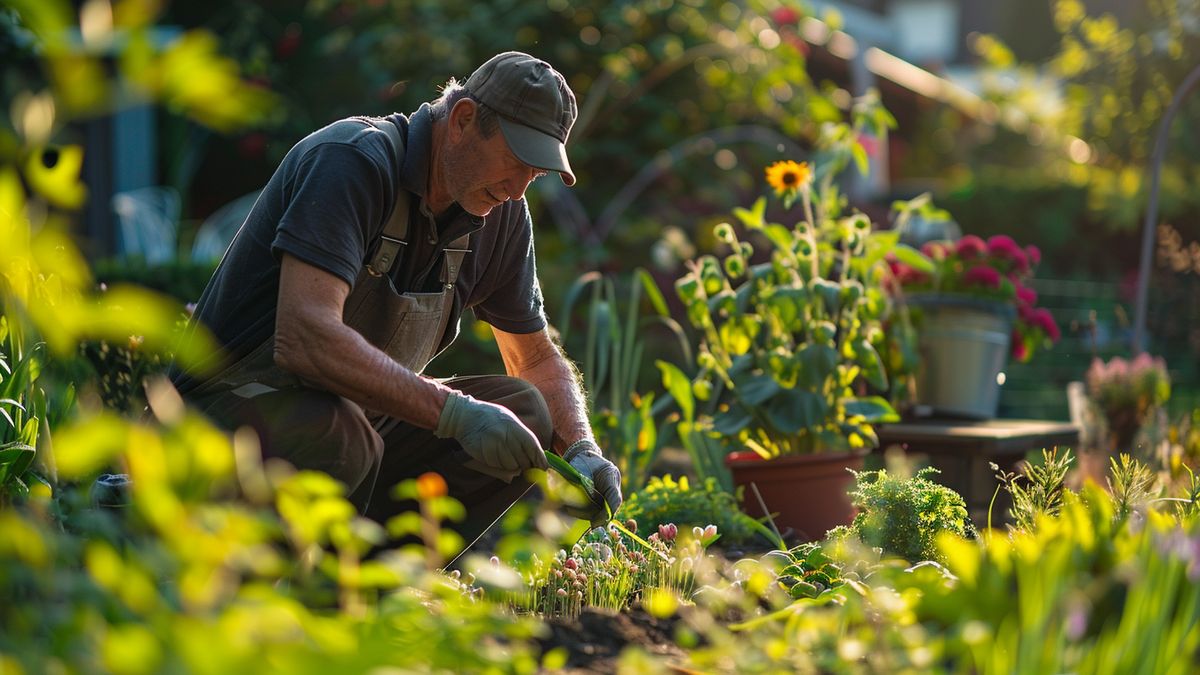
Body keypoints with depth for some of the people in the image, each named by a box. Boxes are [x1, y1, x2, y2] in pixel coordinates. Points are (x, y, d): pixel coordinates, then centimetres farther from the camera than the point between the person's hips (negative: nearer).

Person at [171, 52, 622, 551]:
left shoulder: (501, 214, 3)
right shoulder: (353, 163, -22)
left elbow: (538, 360, 15)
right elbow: (302, 337, -35)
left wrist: (581, 452, -6)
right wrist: (455, 413, -38)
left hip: (361, 412, 8)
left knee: (523, 412, -10)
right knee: (332, 436, -39)